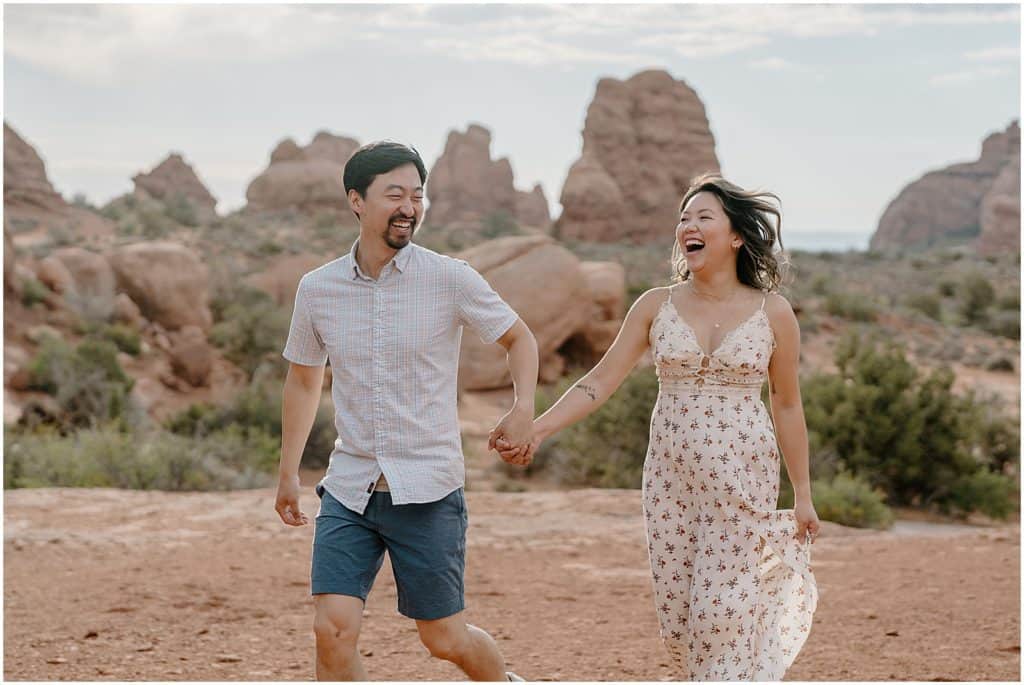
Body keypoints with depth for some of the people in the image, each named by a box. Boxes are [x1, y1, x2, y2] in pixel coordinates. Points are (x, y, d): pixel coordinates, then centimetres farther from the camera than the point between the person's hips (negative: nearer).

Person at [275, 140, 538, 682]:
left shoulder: (449, 279, -7)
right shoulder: (317, 288, 2)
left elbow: (518, 337, 7)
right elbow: (303, 378, 18)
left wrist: (524, 407, -12)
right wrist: (288, 473, 19)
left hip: (427, 493, -2)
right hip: (348, 490, 3)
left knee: (444, 639, 7)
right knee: (333, 631, -10)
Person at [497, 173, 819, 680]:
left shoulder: (773, 313, -2)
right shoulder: (656, 306, 2)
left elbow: (787, 406, 5)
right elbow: (600, 382, -1)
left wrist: (803, 495, 7)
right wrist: (535, 430, -13)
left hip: (744, 479, -2)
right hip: (670, 475, 3)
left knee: (725, 612, -6)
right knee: (677, 613, 5)